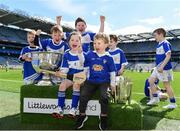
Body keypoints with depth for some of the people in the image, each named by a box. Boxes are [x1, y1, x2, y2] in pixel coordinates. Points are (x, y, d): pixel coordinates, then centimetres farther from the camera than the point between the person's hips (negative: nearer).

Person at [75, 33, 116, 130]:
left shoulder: (108, 57, -1)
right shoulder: (89, 55, 3)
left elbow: (112, 72, 7)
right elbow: (86, 68, 14)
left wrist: (112, 84, 4)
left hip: (104, 82, -2)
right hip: (91, 81, 2)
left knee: (104, 97, -25)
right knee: (83, 96, -15)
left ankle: (103, 117, 1)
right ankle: (82, 115, 11)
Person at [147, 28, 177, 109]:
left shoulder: (165, 44, -16)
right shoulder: (159, 44, 13)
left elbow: (168, 56, -25)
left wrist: (162, 66, -29)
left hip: (164, 68, -9)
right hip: (158, 68, 10)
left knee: (166, 85, 0)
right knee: (150, 81, 10)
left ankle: (173, 103, 15)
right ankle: (155, 99, 21)